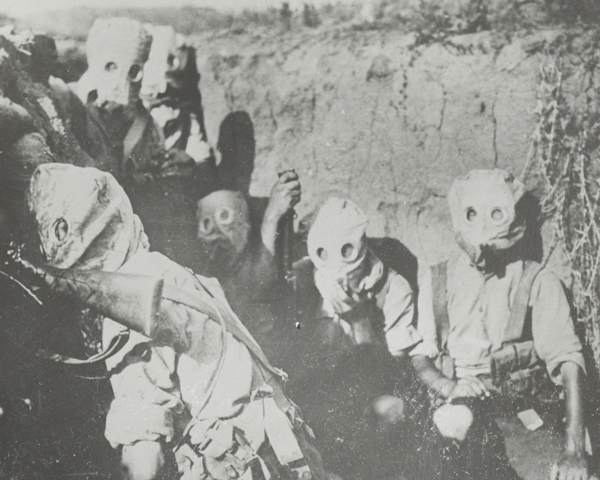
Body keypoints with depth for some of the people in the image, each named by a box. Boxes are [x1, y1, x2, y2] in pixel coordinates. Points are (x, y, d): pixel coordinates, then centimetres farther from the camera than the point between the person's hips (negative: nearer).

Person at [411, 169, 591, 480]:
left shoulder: (538, 282, 2)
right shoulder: (438, 280, 11)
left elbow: (567, 361, -7)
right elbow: (420, 356, 7)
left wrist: (575, 451, -19)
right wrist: (449, 387, -17)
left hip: (520, 406, -2)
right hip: (458, 404, 2)